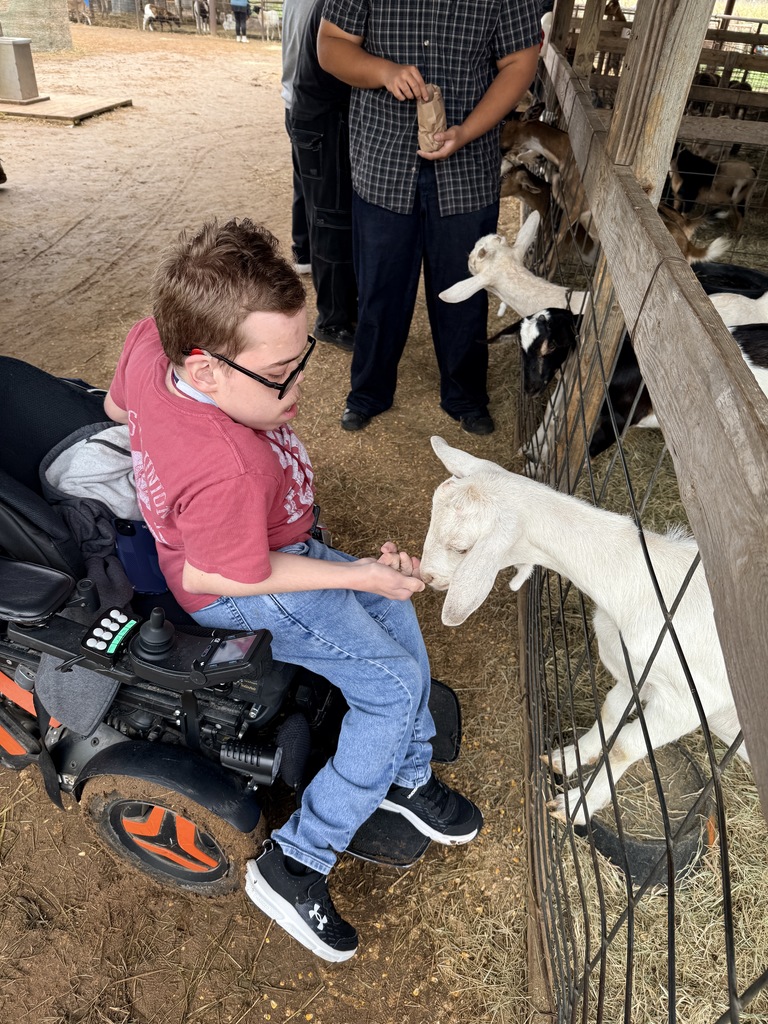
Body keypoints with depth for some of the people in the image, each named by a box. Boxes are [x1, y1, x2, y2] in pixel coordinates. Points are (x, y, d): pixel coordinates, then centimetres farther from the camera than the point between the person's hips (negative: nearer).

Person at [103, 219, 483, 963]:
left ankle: (404, 777, 30)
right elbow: (225, 577, -26)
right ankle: (295, 865, 7)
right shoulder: (227, 470, -40)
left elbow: (116, 407, 3)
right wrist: (357, 574, -20)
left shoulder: (151, 342, -17)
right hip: (244, 590, -9)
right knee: (398, 685, -7)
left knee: (395, 608, 16)